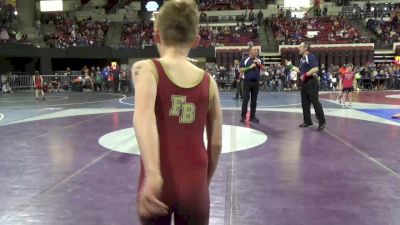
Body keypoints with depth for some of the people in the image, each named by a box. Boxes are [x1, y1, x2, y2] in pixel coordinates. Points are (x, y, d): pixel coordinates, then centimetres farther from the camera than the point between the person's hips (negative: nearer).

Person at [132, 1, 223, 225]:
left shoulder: (146, 69, -4)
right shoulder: (208, 81, 3)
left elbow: (144, 114, -25)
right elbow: (216, 143, 7)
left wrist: (152, 174, -34)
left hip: (159, 183, -1)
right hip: (194, 185, 2)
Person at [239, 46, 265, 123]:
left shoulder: (259, 60, 11)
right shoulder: (245, 60, -2)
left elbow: (263, 69, 9)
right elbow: (241, 70, -8)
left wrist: (259, 64, -8)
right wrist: (250, 67, -14)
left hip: (256, 82, 4)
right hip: (247, 81, -4)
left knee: (254, 100, 7)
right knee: (245, 99, -4)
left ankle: (252, 116, 13)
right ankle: (243, 116, 2)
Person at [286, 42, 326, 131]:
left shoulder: (310, 57, -12)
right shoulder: (302, 59, 16)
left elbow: (315, 69, -23)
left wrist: (306, 75, -23)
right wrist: (290, 66, 24)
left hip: (311, 82, -10)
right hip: (305, 83, 10)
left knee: (315, 102, -9)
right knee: (305, 103, 11)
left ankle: (322, 122, -3)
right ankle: (307, 121, 19)